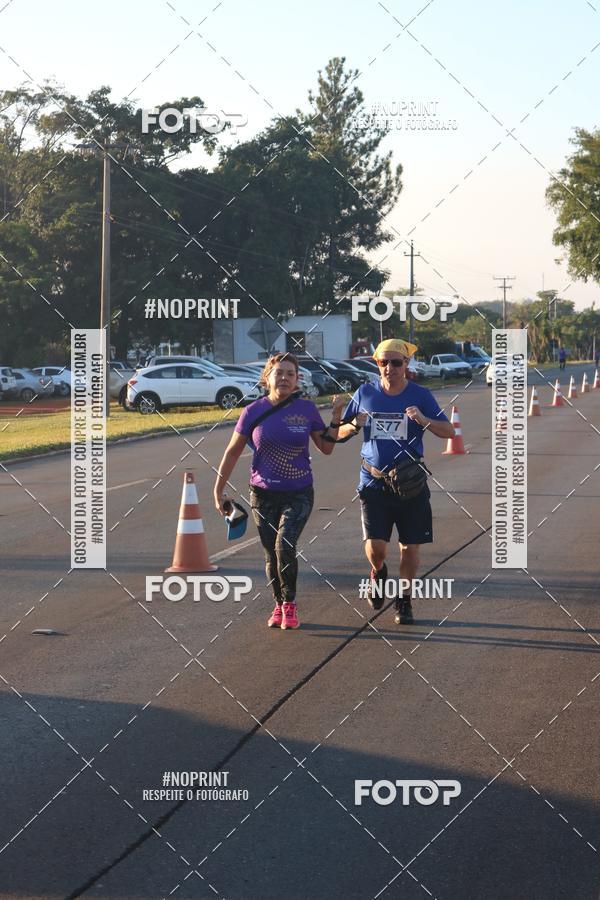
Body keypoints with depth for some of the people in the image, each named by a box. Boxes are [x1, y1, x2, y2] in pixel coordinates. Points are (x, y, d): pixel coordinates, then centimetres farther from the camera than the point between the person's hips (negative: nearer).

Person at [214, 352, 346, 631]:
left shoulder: (306, 409, -3)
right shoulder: (253, 412, -4)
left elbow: (326, 447, 6)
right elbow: (233, 452, 5)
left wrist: (336, 417, -6)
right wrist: (218, 490, 6)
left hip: (298, 494, -1)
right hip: (263, 494, 1)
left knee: (284, 546, -19)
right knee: (271, 553, 6)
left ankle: (290, 605, -2)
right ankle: (279, 605, 24)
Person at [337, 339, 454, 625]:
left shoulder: (420, 395, -1)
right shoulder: (365, 393, 3)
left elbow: (449, 431, -5)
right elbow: (340, 432, 13)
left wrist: (424, 420, -23)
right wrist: (354, 425, -10)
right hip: (373, 482, 0)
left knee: (410, 546, 4)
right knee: (375, 546, -11)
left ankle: (405, 601, 24)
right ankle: (378, 573, 24)